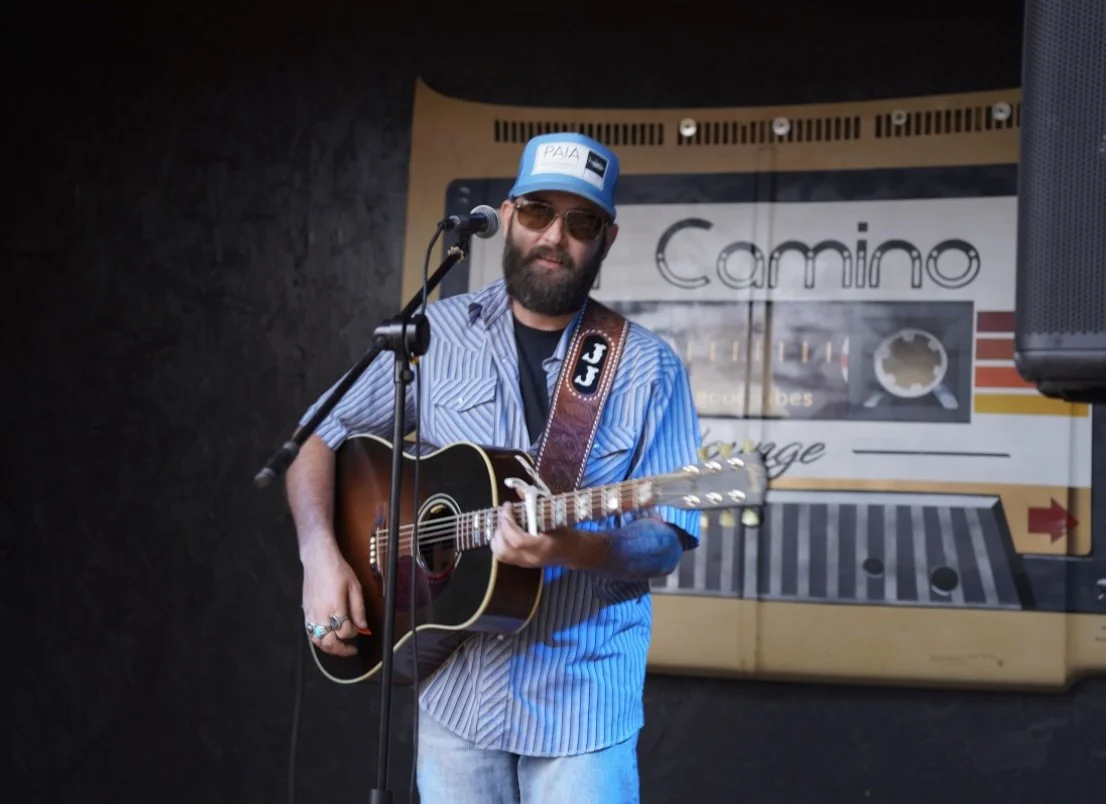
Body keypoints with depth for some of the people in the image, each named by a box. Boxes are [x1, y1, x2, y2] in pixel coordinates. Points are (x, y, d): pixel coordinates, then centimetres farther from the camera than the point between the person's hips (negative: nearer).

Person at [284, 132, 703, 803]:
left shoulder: (648, 368, -4)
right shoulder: (437, 335, 2)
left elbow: (670, 537, -7)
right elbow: (319, 440, 6)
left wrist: (570, 549, -27)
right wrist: (321, 554, -11)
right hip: (454, 688, 2)